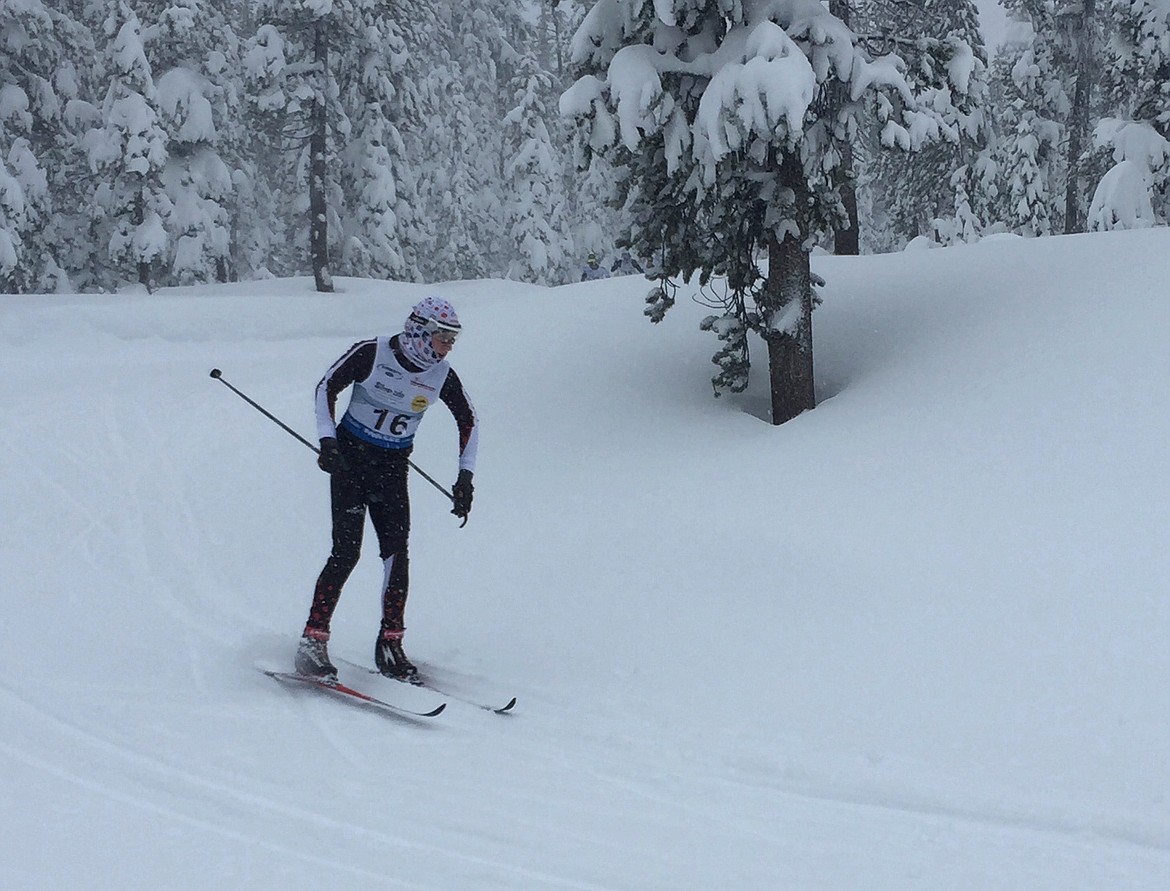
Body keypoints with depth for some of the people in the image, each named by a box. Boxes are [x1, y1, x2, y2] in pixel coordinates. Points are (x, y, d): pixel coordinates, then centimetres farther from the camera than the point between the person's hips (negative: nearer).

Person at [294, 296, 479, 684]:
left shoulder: (442, 375, -4)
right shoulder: (372, 354, -16)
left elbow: (469, 420, 11)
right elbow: (327, 387, -6)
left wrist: (465, 476, 4)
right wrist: (327, 440, -17)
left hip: (393, 467, 4)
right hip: (351, 458, -4)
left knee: (396, 551, -9)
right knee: (346, 551, -13)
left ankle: (390, 644, -1)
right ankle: (313, 641, -8)